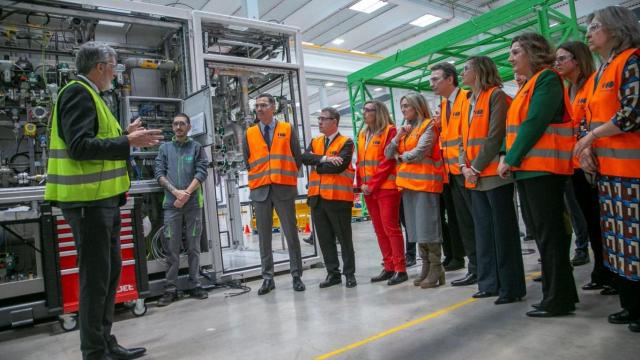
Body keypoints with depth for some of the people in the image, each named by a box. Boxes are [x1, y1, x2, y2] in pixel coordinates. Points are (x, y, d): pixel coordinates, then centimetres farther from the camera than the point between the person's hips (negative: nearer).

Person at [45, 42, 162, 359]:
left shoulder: (88, 95, 21)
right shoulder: (78, 92, -10)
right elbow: (79, 146, -22)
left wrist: (124, 135, 17)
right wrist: (127, 142, -19)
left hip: (101, 199, 10)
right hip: (88, 200, -10)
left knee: (110, 271, 15)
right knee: (96, 276, -3)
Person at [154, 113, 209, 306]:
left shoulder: (196, 147, 9)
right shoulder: (165, 148, 13)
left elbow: (201, 173, -1)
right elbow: (159, 173, 4)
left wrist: (186, 193, -12)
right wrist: (175, 191, -10)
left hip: (193, 203, -1)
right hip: (171, 204, 1)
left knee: (194, 246, 4)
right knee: (171, 247, 1)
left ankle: (194, 285, 12)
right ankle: (170, 288, 8)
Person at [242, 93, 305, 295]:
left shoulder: (287, 130, 7)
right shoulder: (249, 134, 11)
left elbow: (297, 157, 8)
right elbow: (247, 161, 15)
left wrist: (288, 176, 7)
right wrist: (258, 178, 9)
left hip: (284, 188, -2)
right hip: (260, 189, 2)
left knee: (291, 233, 2)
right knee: (264, 235, 5)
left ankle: (296, 275, 12)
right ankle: (267, 278, 14)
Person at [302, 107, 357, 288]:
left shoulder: (346, 142, -3)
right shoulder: (315, 142, 15)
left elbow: (339, 165, -18)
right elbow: (305, 157, -3)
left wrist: (317, 165, -5)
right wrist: (325, 159, -16)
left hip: (338, 197, -5)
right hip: (317, 197, 6)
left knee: (344, 237, 5)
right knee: (324, 238, 10)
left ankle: (349, 273, 18)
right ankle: (333, 273, 22)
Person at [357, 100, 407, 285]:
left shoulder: (389, 131, -4)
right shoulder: (362, 135, 17)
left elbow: (388, 161, -12)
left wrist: (372, 184, -14)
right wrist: (361, 184, 4)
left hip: (386, 187, -7)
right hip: (368, 190, 7)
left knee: (390, 227, -7)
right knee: (379, 229, 10)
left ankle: (400, 269, 1)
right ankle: (388, 267, 18)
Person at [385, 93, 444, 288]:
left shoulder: (428, 126, -3)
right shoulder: (405, 129, 19)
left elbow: (418, 153, -14)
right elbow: (388, 153, 11)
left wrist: (400, 157, 2)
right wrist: (398, 136, -3)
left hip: (425, 182, -7)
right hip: (407, 183, 7)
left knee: (427, 226, -7)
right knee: (415, 227, 8)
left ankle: (436, 268, 0)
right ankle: (426, 266, 16)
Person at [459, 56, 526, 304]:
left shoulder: (496, 96, -5)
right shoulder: (470, 102, 19)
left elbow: (495, 135, -14)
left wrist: (477, 167, -13)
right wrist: (465, 166, 1)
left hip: (494, 173, -8)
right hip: (475, 176, 8)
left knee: (503, 230, -3)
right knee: (483, 230, 11)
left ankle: (511, 287, 7)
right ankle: (490, 283, 20)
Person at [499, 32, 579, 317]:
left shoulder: (547, 79, -8)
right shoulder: (528, 85, 20)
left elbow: (535, 123, -18)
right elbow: (517, 125, 16)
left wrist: (511, 159, -15)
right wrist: (506, 156, 3)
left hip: (543, 168, -9)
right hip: (528, 168, 9)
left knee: (550, 234, -3)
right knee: (544, 233, 14)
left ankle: (557, 300, 7)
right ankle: (561, 293, 25)